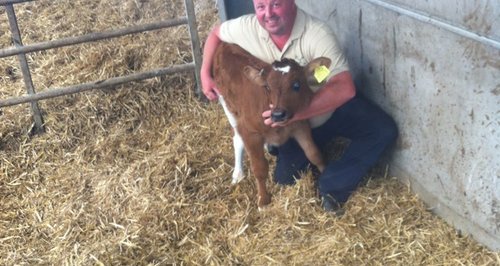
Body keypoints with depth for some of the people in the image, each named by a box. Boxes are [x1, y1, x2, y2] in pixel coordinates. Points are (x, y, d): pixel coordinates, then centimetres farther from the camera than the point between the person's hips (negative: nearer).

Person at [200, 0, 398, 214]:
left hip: (333, 108, -2)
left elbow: (345, 89, -42)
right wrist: (205, 74, -8)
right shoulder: (247, 28, -20)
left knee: (383, 130, -22)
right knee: (285, 178, -2)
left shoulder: (317, 34, -33)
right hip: (294, 122, 2)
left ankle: (332, 186, -16)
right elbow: (216, 33, 4)